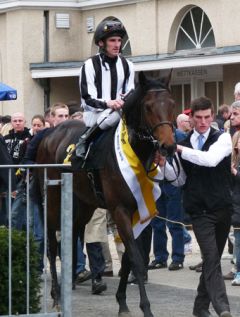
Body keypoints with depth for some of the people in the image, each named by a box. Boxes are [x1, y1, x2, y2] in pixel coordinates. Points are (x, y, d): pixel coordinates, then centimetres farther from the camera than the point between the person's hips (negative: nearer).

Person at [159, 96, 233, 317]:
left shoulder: (222, 139, -1)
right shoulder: (184, 143, 7)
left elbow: (211, 159, -22)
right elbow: (179, 180, 14)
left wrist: (180, 149, -22)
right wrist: (164, 164, -4)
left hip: (222, 207, 0)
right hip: (200, 210, 0)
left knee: (212, 259, 9)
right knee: (212, 258, -14)